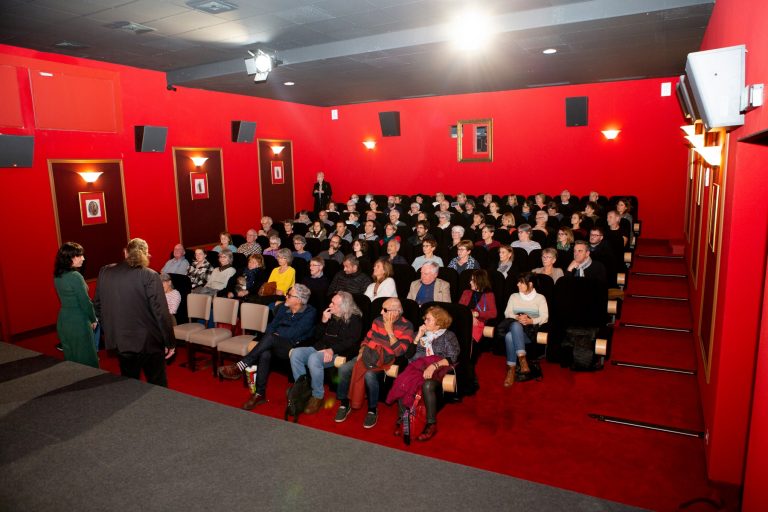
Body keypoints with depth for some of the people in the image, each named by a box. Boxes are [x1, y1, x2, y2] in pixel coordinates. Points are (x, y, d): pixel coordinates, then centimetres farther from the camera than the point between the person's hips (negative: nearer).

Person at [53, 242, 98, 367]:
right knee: (85, 358, 4)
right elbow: (85, 301, -16)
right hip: (78, 322, -8)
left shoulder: (57, 276, 4)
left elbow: (66, 298, 9)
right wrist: (93, 319, -1)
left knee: (70, 358, 17)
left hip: (63, 320, 8)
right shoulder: (75, 276, -20)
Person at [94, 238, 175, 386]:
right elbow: (161, 312, -16)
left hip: (120, 341, 5)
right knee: (157, 386, 9)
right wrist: (170, 342, -7)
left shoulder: (105, 272, -1)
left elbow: (98, 305, 9)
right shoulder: (149, 276, -16)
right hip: (148, 341, -4)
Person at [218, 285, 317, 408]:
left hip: (293, 347, -5)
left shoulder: (309, 313, -3)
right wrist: (269, 335, -7)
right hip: (274, 344, 5)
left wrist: (276, 334, -2)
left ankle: (239, 367, -26)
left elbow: (294, 333, -11)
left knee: (270, 338, -33)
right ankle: (260, 394, -24)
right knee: (265, 354, -32)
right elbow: (272, 325, 14)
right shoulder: (283, 307, 18)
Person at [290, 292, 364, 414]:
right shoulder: (330, 316, 19)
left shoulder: (354, 319, 0)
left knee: (314, 358, -34)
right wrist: (323, 321, 2)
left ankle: (318, 397, -19)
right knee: (295, 353, -17)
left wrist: (332, 350, -26)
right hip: (320, 348, 7)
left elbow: (351, 341, -13)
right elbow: (317, 336, 20)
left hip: (339, 353, -7)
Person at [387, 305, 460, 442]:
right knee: (401, 382, -29)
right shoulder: (421, 332, 23)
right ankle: (402, 417, -17)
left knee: (427, 385, -37)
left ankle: (431, 424, -24)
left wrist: (433, 366, -19)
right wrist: (418, 337, 6)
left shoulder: (449, 336, 10)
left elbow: (452, 358, -5)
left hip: (437, 368, -4)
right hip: (417, 366, 4)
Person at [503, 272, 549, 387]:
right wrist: (517, 317, -11)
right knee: (516, 325, -39)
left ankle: (511, 369, -38)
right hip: (515, 327, 3)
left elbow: (544, 317, 1)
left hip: (531, 329, -2)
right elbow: (507, 313, 11)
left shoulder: (540, 298, 16)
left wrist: (531, 321, -18)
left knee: (510, 336, -37)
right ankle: (522, 360, -45)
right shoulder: (514, 296, 25)